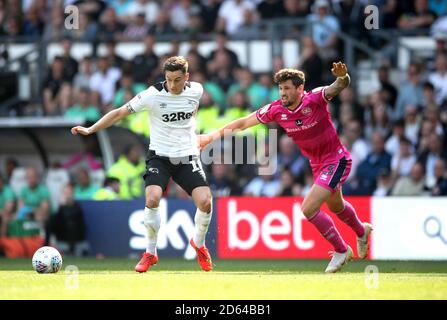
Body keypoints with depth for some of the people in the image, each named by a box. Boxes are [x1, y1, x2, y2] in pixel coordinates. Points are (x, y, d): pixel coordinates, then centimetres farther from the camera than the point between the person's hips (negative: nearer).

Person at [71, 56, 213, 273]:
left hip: (187, 157, 2)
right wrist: (90, 129, -16)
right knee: (152, 199, -26)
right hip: (159, 155, -2)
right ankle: (150, 253, -5)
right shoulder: (153, 95, -14)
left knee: (205, 202, -15)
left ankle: (199, 244, 17)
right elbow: (120, 112, -10)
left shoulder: (196, 90, -4)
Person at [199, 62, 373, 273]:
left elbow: (339, 86, -41)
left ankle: (341, 250, 3)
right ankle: (362, 231, 62)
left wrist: (342, 77, -64)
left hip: (336, 160, -7)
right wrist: (213, 135, -7)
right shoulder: (276, 110, -12)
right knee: (335, 206, 30)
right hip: (317, 164, 7)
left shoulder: (315, 99, -26)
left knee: (308, 209, -18)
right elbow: (243, 123, -3)